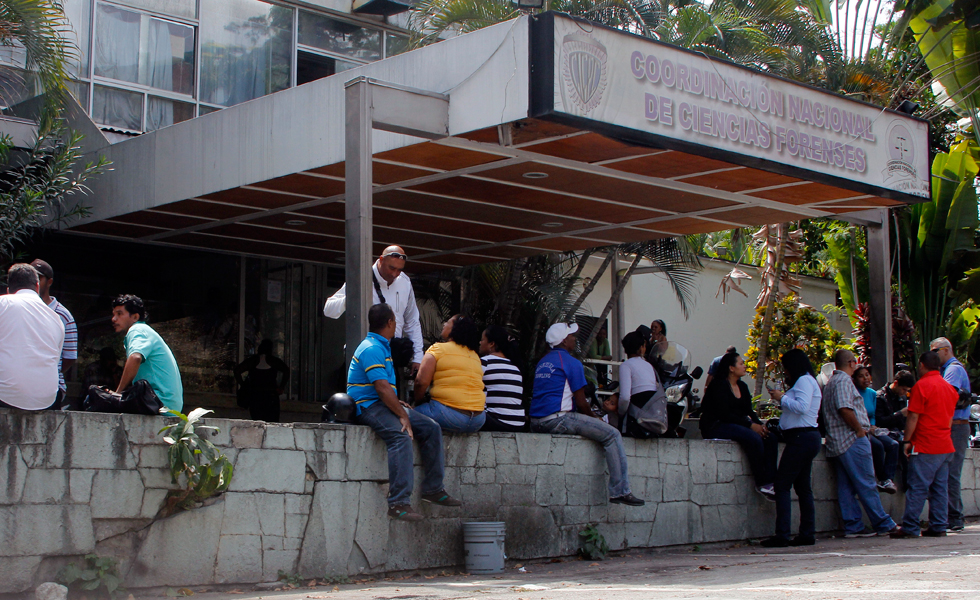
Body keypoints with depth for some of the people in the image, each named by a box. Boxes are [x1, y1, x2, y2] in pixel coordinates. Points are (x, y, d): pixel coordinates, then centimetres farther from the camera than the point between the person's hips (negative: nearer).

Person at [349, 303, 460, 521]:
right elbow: (382, 388, -22)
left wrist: (399, 405, 16)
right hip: (367, 406, -11)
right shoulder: (371, 349, -14)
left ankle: (433, 489, 7)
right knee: (401, 435, -34)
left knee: (431, 428, 2)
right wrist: (403, 415, -22)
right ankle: (398, 503, -39)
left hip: (383, 404, 11)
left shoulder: (382, 347, 20)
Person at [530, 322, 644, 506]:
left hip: (536, 422, 9)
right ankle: (620, 491, -12)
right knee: (612, 435, -7)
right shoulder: (571, 363, -6)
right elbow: (581, 403, -8)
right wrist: (594, 416, 13)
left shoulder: (542, 362, 20)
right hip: (557, 420, -9)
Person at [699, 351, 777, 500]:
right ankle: (762, 483, -22)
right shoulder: (719, 386, -10)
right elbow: (724, 414, -19)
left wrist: (759, 424, -10)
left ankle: (770, 480, -22)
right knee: (754, 438, -30)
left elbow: (749, 411, 12)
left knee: (769, 438, -15)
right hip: (716, 426, -8)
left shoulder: (743, 386, 16)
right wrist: (750, 425, -22)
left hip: (737, 425, 8)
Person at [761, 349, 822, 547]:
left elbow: (802, 406, -22)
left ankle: (782, 535, -15)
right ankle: (807, 533, 11)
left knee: (782, 485, -11)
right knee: (802, 487, 11)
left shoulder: (804, 380, -8)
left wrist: (782, 398, -11)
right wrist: (782, 400, 8)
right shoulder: (806, 381, 23)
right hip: (807, 437, 11)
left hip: (801, 438, -11)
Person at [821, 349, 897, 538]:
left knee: (846, 486, 6)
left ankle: (853, 526, 6)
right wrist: (859, 429, -14)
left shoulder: (830, 383, 21)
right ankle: (883, 524, -1)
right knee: (866, 485, -5)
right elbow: (845, 409, -24)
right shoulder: (844, 380, -10)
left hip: (837, 442, 10)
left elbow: (825, 414, 23)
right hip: (852, 439, -10)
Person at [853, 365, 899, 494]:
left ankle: (888, 480, -20)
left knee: (893, 444, -15)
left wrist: (872, 427, -1)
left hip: (869, 430, 7)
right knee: (878, 445, -30)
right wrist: (866, 429, -18)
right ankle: (882, 479, -17)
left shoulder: (872, 394, 14)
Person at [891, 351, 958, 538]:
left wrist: (907, 441, -7)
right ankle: (938, 527, 8)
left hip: (925, 446, -7)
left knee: (917, 488, -6)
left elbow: (913, 417, -12)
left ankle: (910, 528, -7)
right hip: (945, 445, 7)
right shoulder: (950, 387, 13)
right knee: (940, 488, 9)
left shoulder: (922, 385, -10)